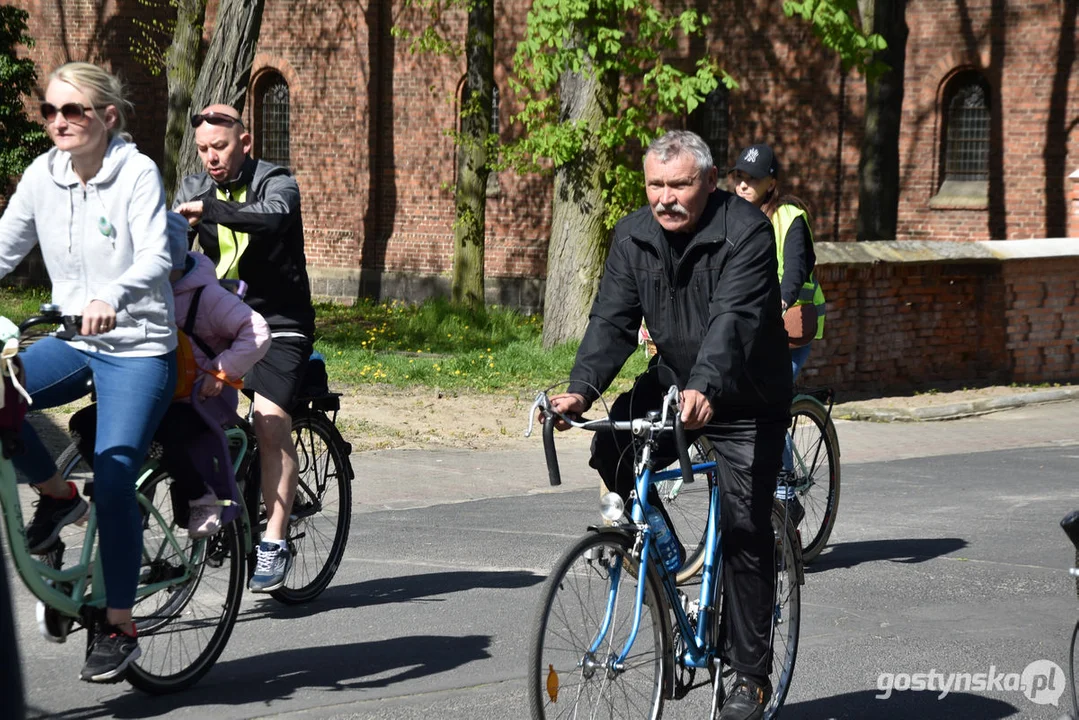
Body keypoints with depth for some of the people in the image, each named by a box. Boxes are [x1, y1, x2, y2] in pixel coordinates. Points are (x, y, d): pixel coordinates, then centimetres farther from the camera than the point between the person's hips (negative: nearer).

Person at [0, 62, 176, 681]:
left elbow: (155, 257, -26)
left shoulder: (137, 173, -13)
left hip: (138, 348, -5)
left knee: (114, 478, -15)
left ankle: (120, 627, -3)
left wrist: (112, 297, -45)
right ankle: (56, 494, 4)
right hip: (73, 342, 5)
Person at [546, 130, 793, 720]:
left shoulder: (745, 232, -22)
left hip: (746, 400, -5)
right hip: (670, 384, 5)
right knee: (611, 448, -21)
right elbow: (612, 320, -12)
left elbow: (733, 319, -36)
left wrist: (705, 389, -52)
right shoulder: (633, 236, -5)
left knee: (745, 532, -7)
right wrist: (581, 390, -30)